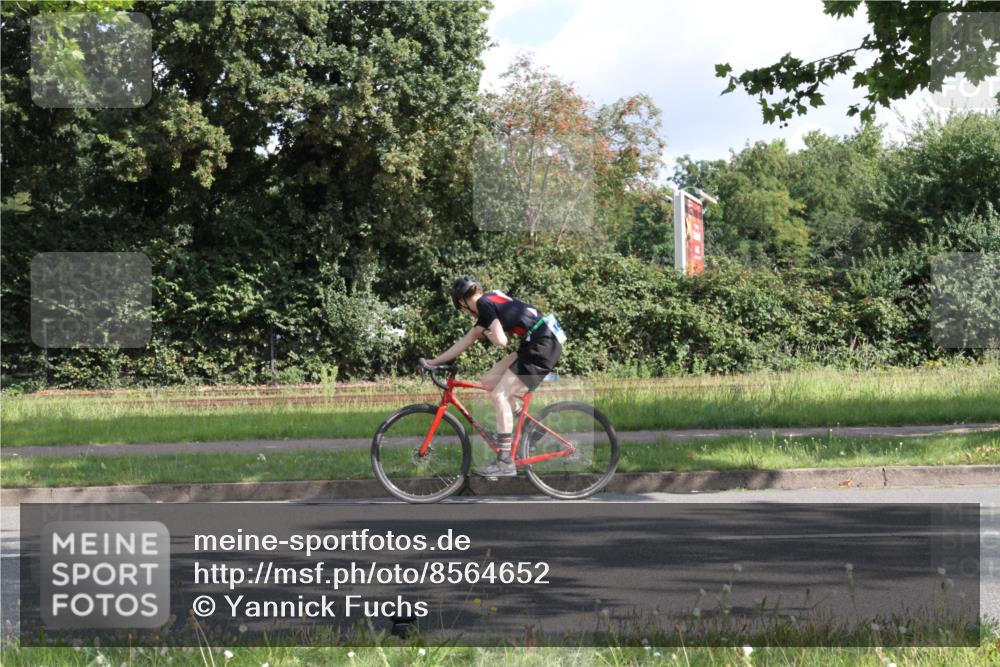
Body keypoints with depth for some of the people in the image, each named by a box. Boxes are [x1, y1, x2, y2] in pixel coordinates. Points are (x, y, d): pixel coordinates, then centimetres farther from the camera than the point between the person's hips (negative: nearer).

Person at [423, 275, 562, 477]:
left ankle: (505, 462, -8)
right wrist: (435, 361, 28)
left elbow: (501, 341, -18)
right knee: (489, 380, 11)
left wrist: (487, 332, 3)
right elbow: (467, 340, 25)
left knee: (499, 395, -9)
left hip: (543, 347, -9)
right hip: (533, 345, 9)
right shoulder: (491, 302, 19)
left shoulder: (484, 303, -9)